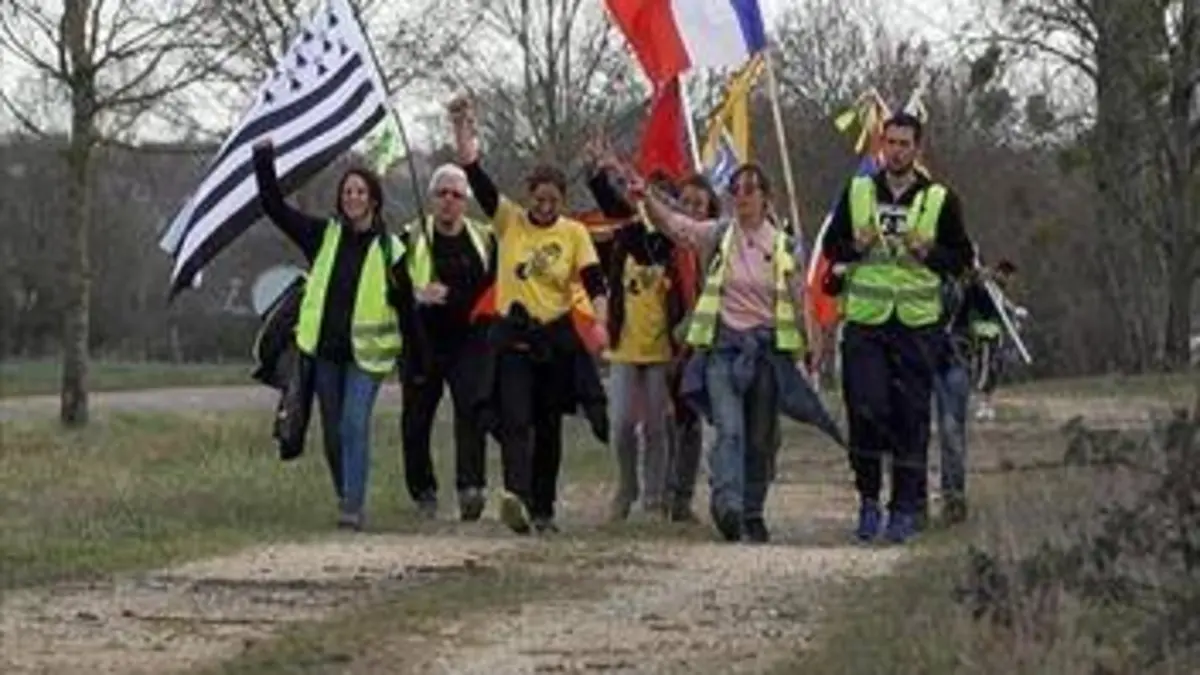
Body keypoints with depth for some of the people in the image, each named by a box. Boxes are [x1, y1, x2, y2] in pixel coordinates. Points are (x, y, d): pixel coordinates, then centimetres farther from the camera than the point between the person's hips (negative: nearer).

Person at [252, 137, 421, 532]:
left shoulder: (389, 248, -2)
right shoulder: (323, 236, 5)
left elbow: (405, 308, 2)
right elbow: (274, 206, 4)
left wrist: (418, 361, 2)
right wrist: (264, 161, -7)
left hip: (366, 352, -4)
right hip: (325, 350, 4)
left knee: (355, 425, -17)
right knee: (333, 432, 9)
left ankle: (353, 507, -19)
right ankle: (346, 497, 24)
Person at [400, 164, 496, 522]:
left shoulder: (484, 239, 9)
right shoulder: (412, 238, 3)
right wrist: (417, 294, -19)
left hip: (468, 341, 0)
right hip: (423, 341, 0)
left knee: (471, 410, -17)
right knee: (417, 417, 4)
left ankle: (470, 487, -24)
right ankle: (423, 492, 17)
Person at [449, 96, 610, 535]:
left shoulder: (574, 233, 2)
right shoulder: (508, 221, 2)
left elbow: (594, 283, -6)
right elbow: (476, 175, -7)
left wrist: (600, 323, -24)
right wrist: (463, 128, -18)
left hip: (558, 339, 1)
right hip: (513, 336, -1)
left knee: (549, 427, 8)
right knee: (516, 420, -16)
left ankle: (543, 509, 16)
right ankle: (515, 493, -33)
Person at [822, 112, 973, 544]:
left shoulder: (939, 200, 3)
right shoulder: (857, 192, 8)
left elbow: (961, 259, 5)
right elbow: (831, 246, 12)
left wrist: (926, 252, -14)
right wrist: (857, 247, -10)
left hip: (917, 324, -1)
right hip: (864, 319, 1)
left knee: (911, 415, 0)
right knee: (865, 409, -7)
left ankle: (905, 507, 9)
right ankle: (869, 497, 9)